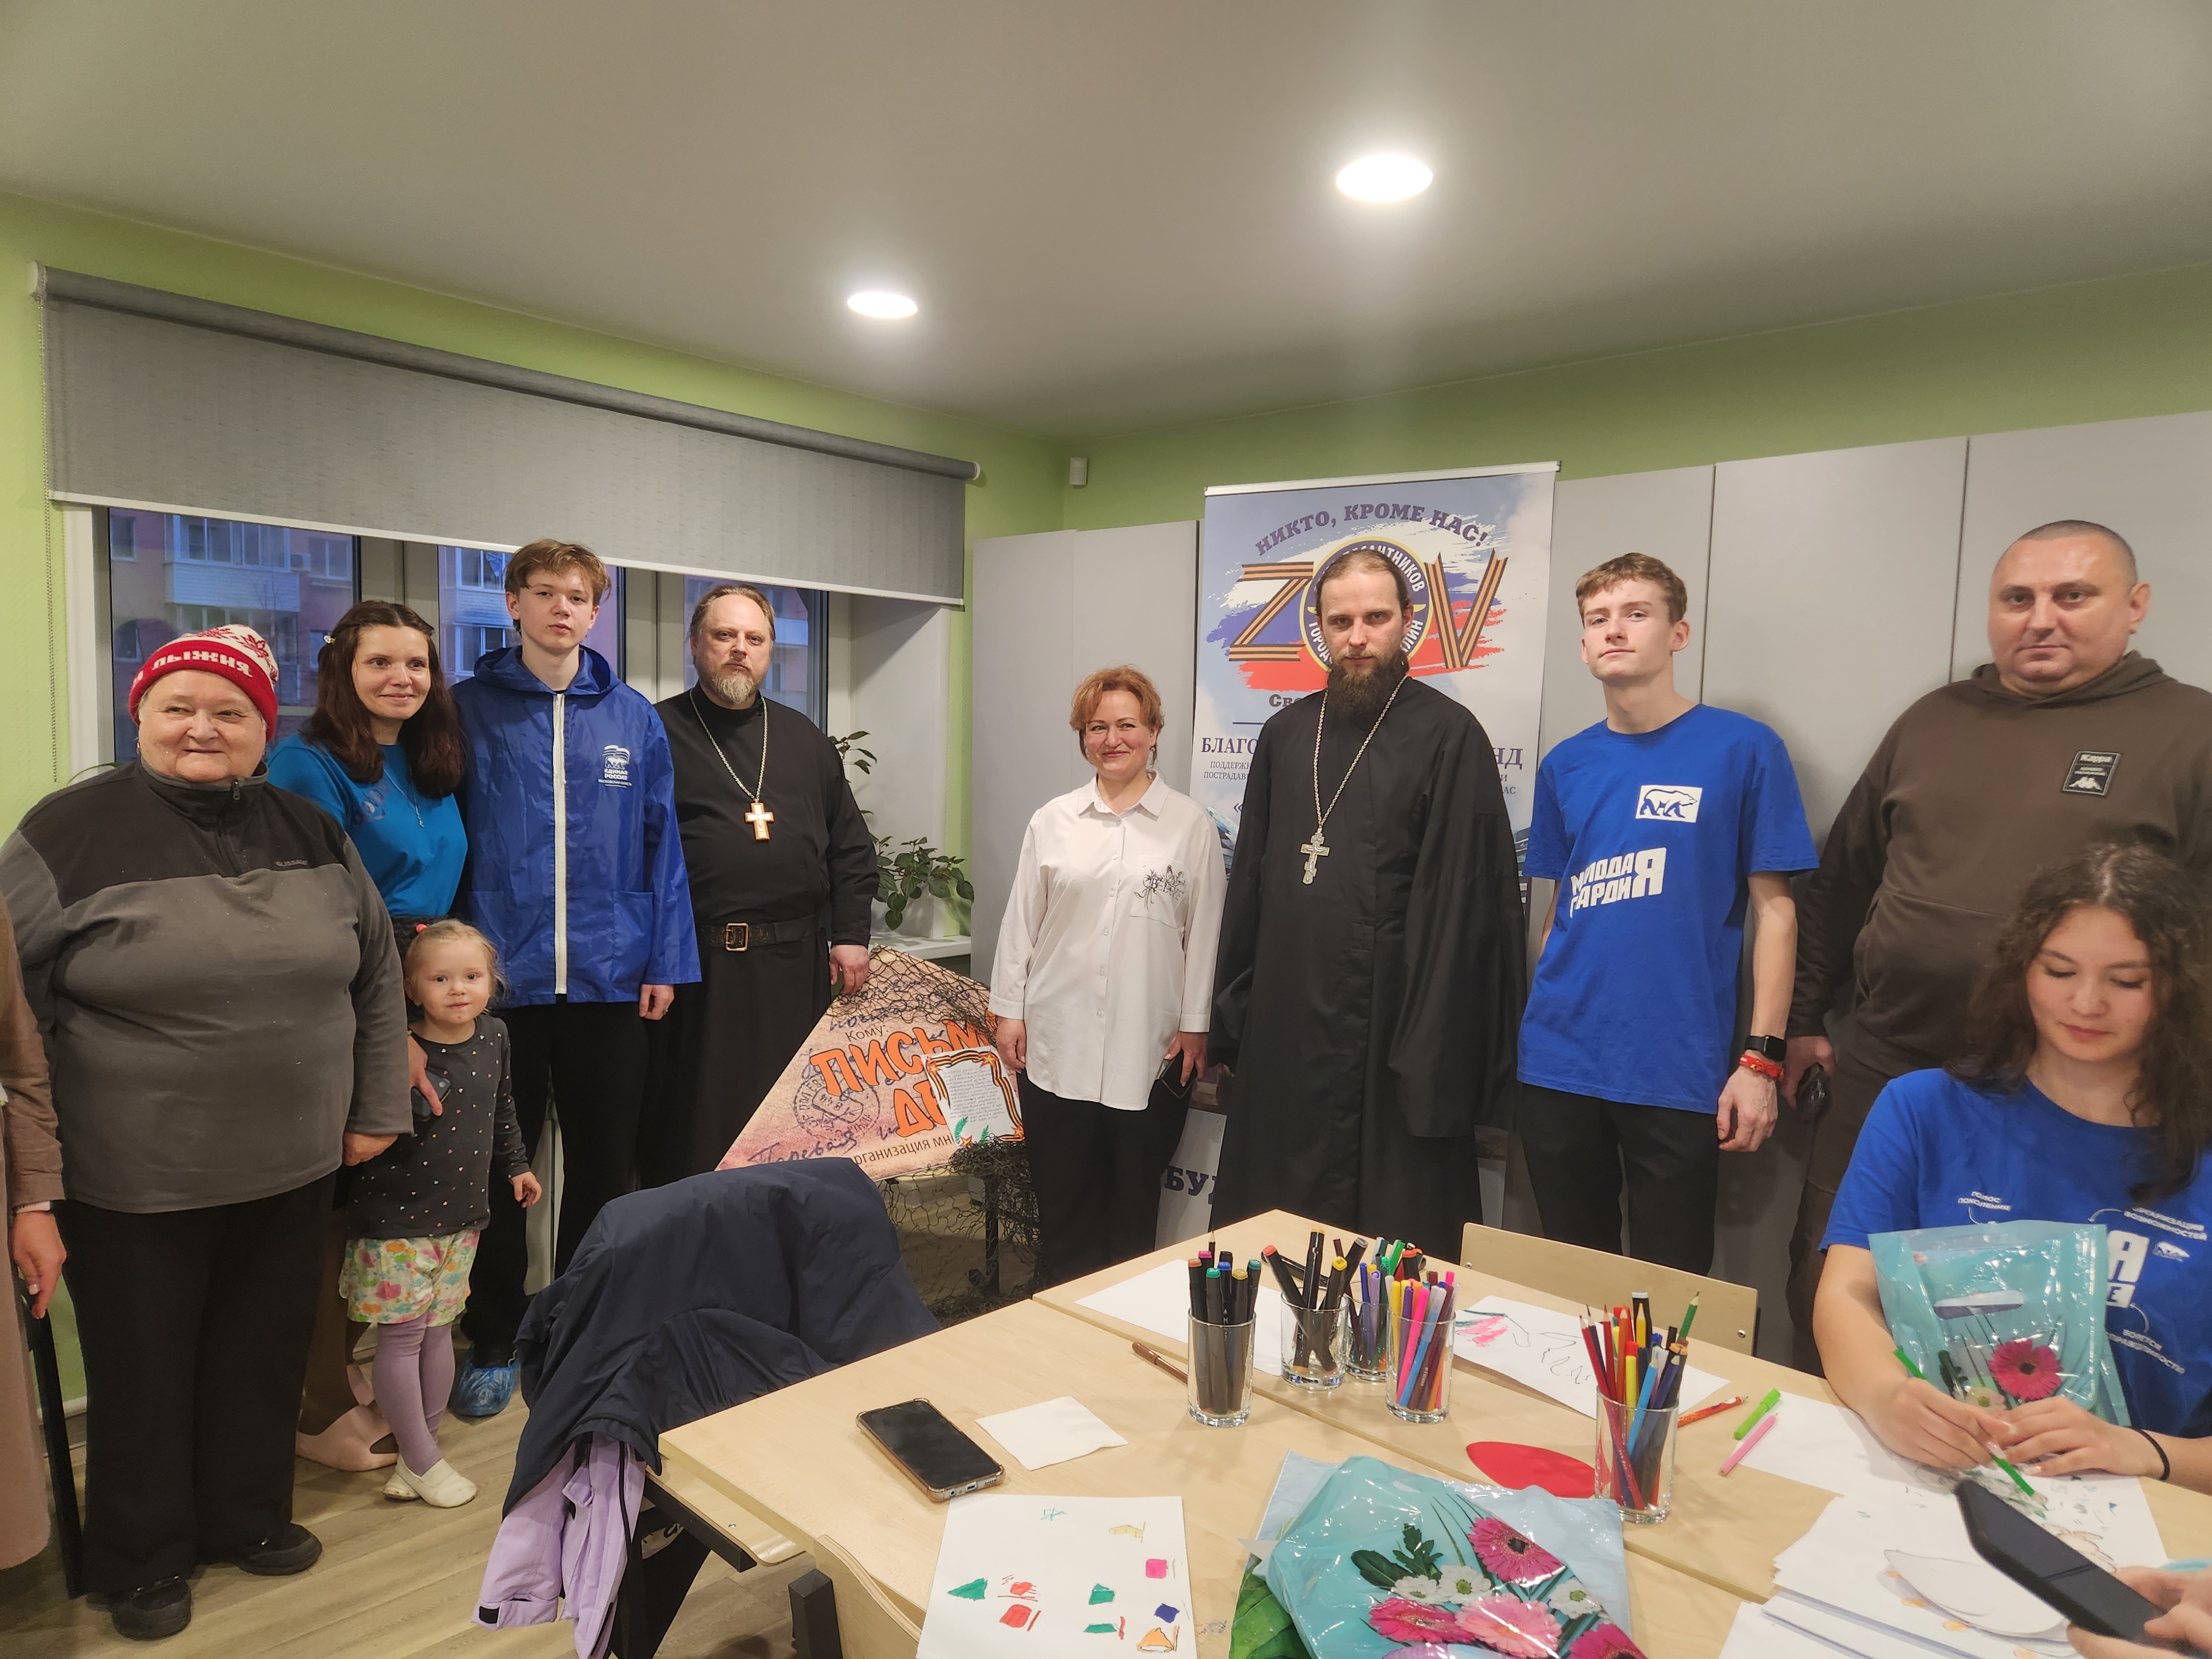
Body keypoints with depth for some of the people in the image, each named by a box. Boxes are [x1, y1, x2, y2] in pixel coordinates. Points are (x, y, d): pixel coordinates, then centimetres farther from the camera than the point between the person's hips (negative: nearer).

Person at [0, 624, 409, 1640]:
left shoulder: (312, 833, 3)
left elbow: (376, 974, 9)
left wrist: (378, 1108, 8)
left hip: (291, 1168, 4)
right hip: (133, 1182, -3)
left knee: (263, 1352, 18)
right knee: (144, 1367, 14)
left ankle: (248, 1517, 41)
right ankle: (142, 1558, 36)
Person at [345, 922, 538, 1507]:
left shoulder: (493, 1036, 0)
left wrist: (515, 1164, 23)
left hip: (461, 1214, 6)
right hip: (397, 1219, -6)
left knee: (438, 1329, 15)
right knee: (401, 1333, 3)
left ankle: (418, 1448, 30)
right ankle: (421, 1459, 18)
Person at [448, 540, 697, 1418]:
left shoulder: (634, 719, 5)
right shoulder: (468, 710, 1)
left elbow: (660, 845, 5)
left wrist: (666, 959, -1)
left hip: (610, 977, 2)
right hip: (498, 977, -1)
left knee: (603, 1164, 12)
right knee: (497, 1170, 11)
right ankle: (493, 1343, 29)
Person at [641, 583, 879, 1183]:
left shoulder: (804, 739, 15)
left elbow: (851, 845, 16)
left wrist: (851, 935, 7)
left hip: (799, 964, 4)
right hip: (697, 967, -3)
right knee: (694, 1129, 4)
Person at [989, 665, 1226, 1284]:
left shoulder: (1190, 825, 1)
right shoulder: (1052, 821, 6)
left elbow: (1203, 931, 1)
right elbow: (1021, 920, 8)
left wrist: (1195, 1026, 0)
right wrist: (1010, 1010, 6)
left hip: (1149, 1049, -1)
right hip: (1057, 1044, 2)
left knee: (1133, 1209, 10)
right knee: (1061, 1206, 9)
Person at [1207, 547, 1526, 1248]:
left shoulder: (1448, 735, -7)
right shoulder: (1286, 734, 10)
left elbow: (1463, 900, -11)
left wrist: (1436, 1049, -15)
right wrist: (1231, 1018, 11)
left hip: (1391, 1031, -5)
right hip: (1284, 1027, 5)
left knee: (1397, 1230, 6)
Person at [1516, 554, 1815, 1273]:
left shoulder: (1743, 749, -5)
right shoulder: (1564, 766, 7)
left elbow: (1773, 910, -4)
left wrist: (1761, 1057, -8)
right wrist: (1541, 1027, 12)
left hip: (1680, 1073, -3)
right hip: (1559, 1067, 4)